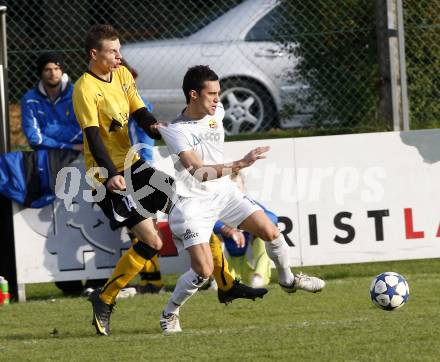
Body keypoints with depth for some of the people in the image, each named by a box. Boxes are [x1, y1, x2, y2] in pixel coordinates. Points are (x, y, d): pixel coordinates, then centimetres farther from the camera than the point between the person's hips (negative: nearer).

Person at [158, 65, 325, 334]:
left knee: (271, 232, -1)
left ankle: (288, 279, 27)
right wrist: (240, 164, -41)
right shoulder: (176, 132, -24)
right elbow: (199, 172, -35)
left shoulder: (216, 112, -4)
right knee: (203, 271, -16)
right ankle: (169, 314, 7)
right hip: (193, 201, -6)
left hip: (223, 191, 6)